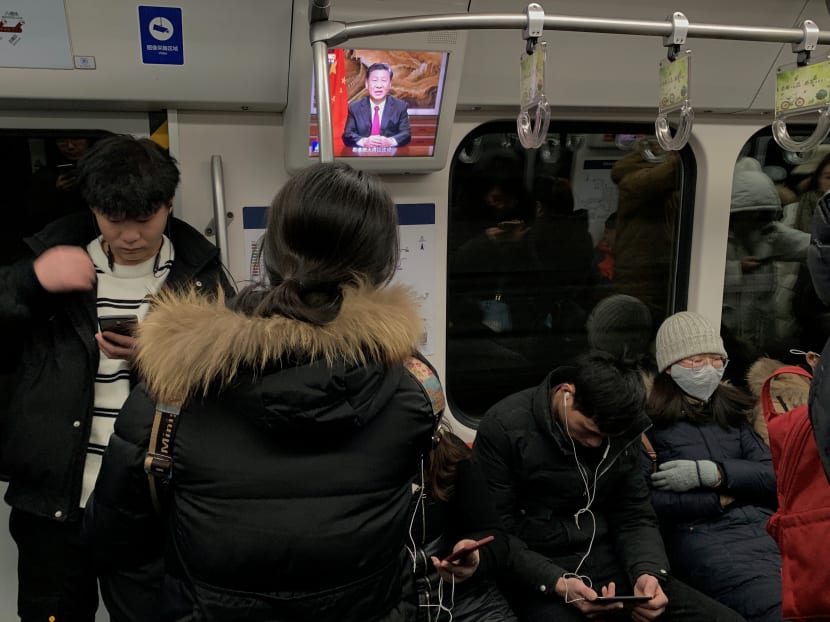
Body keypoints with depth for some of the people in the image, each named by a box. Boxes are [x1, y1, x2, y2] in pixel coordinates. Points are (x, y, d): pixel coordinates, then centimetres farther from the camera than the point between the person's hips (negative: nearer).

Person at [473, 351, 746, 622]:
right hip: (536, 573, -5)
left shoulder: (619, 432, 4)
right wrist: (556, 583, -24)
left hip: (609, 560, 6)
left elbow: (635, 517, 8)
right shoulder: (504, 427, -13)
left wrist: (647, 571, -13)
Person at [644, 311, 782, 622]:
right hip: (704, 536, -5)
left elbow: (777, 476, 12)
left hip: (767, 526, 6)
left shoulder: (730, 410, 21)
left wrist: (712, 473, -4)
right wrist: (719, 498, -2)